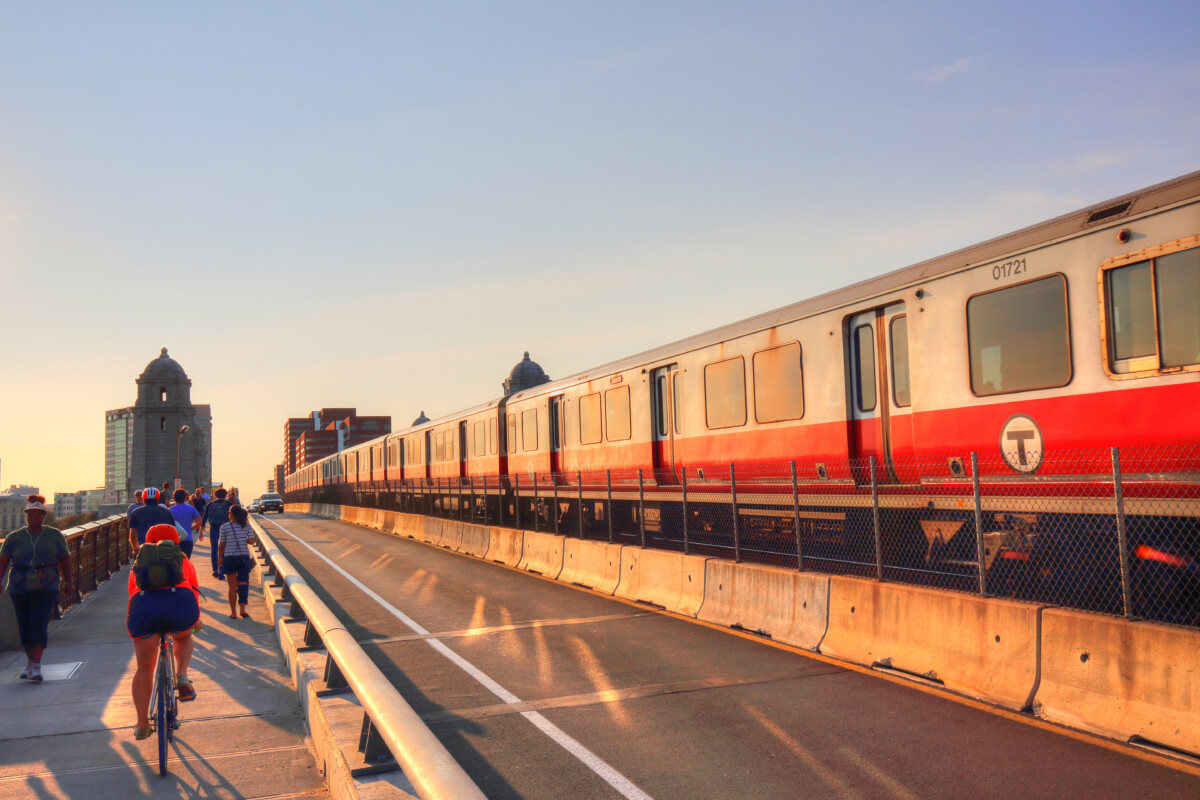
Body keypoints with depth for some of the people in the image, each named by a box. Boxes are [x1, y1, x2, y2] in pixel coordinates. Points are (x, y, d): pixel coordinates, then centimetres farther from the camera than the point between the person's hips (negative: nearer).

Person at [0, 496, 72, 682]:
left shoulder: (55, 535, 6)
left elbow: (65, 559, 11)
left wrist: (68, 582, 8)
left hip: (46, 588, -2)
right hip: (19, 588, 2)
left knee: (39, 624, -14)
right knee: (24, 626, 9)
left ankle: (36, 667, -18)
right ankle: (30, 661, 30)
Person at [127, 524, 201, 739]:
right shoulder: (184, 562, 33)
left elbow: (132, 595, 40)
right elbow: (194, 592, 38)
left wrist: (133, 623, 58)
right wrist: (195, 621, 54)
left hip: (143, 605, 1)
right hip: (179, 603, -1)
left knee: (144, 670, 15)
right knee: (184, 637, 33)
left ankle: (142, 725, 19)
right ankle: (182, 676, 8)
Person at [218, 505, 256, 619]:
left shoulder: (224, 527, -4)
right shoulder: (247, 526, -1)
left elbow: (222, 544, 0)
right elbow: (251, 540, -7)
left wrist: (220, 558, 12)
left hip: (229, 557, -1)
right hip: (244, 557, 1)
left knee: (232, 586, 5)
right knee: (243, 583, 7)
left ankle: (233, 612, 9)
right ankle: (243, 608, -3)